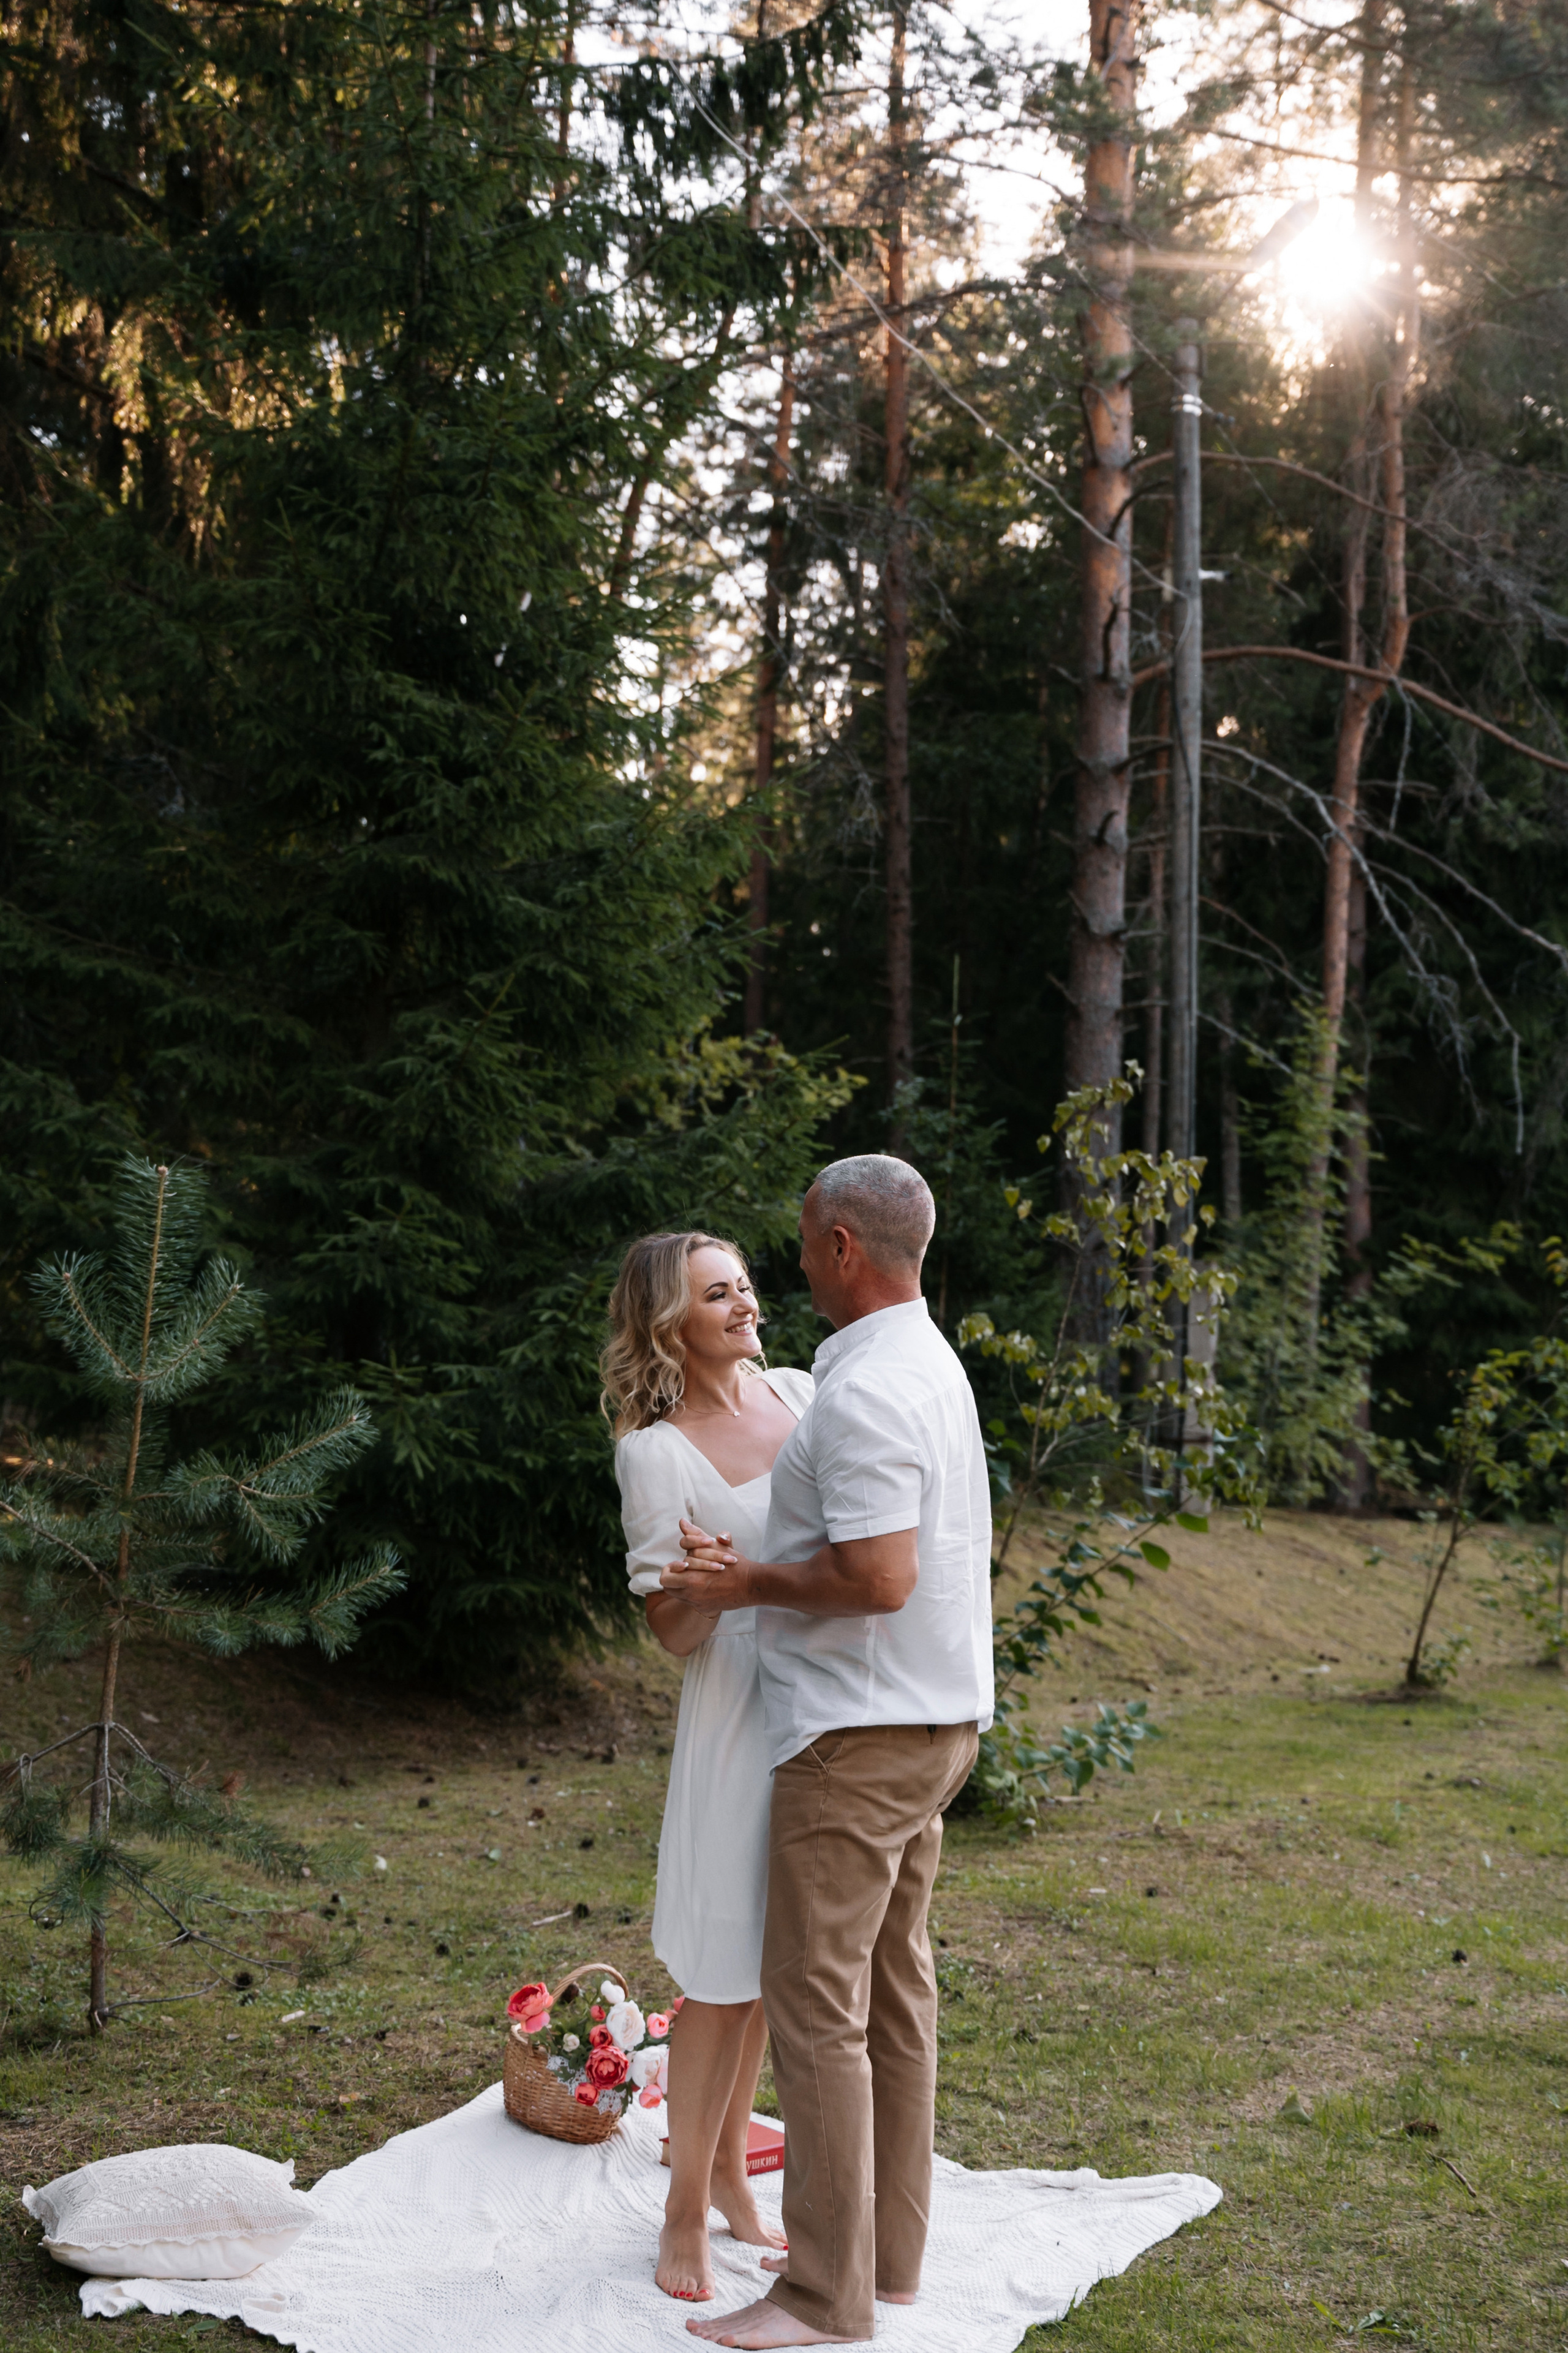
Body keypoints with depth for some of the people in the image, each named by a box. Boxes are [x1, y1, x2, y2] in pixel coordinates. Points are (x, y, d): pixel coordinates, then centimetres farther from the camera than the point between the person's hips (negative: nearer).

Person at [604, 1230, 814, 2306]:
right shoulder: (656, 1452, -10)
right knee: (723, 1977, 0)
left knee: (779, 1963, 15)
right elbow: (674, 1628, -10)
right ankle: (686, 2209, 17)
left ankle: (729, 2168, 32)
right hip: (742, 1709, -5)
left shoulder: (801, 1392, 5)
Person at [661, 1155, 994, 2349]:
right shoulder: (934, 1363, 13)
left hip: (859, 1734, -10)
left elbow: (880, 1579, -27)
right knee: (894, 1985, 16)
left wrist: (750, 1583, -14)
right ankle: (888, 2249, 26)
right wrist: (760, 1563, 15)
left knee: (817, 2003, -3)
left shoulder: (863, 1392, -20)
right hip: (934, 1717, 10)